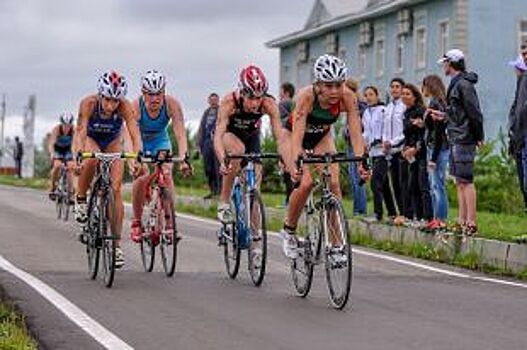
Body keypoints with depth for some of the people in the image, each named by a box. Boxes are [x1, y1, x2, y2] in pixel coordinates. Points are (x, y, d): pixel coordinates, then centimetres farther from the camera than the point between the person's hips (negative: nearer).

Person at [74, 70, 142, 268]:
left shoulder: (125, 106, -31)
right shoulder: (89, 103, -33)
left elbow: (135, 134, -38)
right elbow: (80, 132, -40)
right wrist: (78, 155, -57)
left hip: (113, 143, 1)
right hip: (91, 139, -1)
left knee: (115, 189, -13)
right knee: (91, 160, -38)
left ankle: (117, 244, -8)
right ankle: (81, 200, -13)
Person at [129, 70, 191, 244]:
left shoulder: (172, 104, -28)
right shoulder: (136, 106, -32)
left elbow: (180, 134, -34)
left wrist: (183, 158, -49)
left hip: (160, 142, 1)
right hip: (139, 142, -1)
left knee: (167, 175, -22)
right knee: (141, 176, -24)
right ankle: (136, 222, -8)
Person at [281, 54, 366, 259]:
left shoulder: (348, 97, -29)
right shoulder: (306, 96, -37)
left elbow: (355, 132, -32)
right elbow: (297, 135, -43)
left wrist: (361, 161, -46)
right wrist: (297, 164, -58)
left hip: (322, 137, 3)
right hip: (293, 134, -3)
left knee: (333, 183, -16)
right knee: (305, 183, -22)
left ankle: (336, 244, -9)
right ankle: (289, 231, 3)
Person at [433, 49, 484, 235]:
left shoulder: (463, 84, -14)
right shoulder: (456, 83, 17)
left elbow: (474, 112, -17)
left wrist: (478, 136, -14)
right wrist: (445, 115, 24)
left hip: (463, 139, -10)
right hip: (457, 139, 10)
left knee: (466, 180, -11)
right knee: (460, 181, 11)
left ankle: (471, 223, -11)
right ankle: (462, 221, 15)